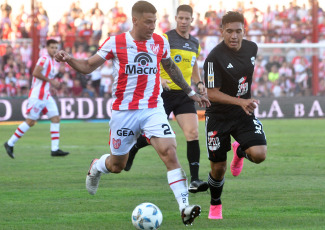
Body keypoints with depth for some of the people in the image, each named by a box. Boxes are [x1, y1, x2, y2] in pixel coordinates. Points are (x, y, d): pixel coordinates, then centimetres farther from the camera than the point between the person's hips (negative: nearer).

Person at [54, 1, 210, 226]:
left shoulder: (160, 42, 3)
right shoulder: (115, 43, -6)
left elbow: (171, 67, 22)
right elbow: (88, 66, 0)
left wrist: (191, 92, 27)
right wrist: (69, 59, -20)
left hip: (153, 109, 1)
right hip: (124, 112, -1)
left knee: (169, 152, -21)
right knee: (117, 165, 12)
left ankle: (184, 207, -24)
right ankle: (96, 167, 50)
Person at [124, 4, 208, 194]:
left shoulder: (195, 44, 12)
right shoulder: (165, 39, -7)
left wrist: (199, 83, 8)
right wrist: (160, 80, -27)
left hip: (185, 94, 4)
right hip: (165, 93, -4)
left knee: (193, 133, -12)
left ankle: (195, 180, -13)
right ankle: (132, 148, 38)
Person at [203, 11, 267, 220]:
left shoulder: (251, 48, -4)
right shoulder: (215, 58, -21)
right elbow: (212, 94, -22)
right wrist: (240, 101, -35)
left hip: (244, 115, 3)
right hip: (218, 116, -3)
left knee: (259, 155, -20)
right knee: (218, 168, 5)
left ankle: (240, 151, 18)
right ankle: (215, 205, 36)